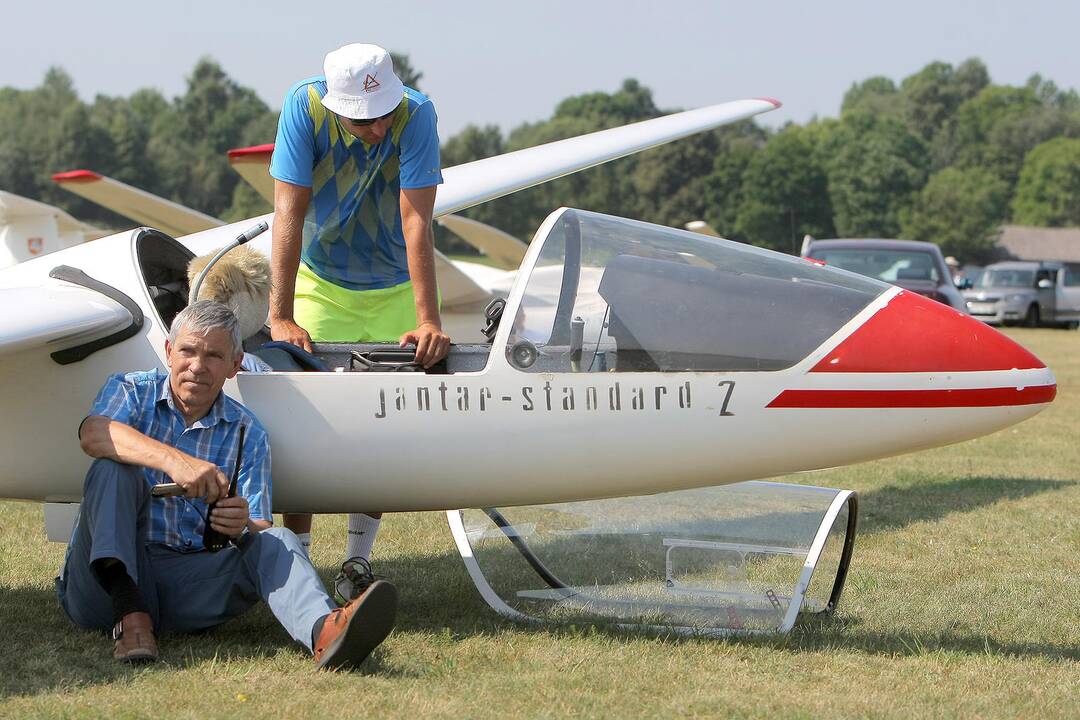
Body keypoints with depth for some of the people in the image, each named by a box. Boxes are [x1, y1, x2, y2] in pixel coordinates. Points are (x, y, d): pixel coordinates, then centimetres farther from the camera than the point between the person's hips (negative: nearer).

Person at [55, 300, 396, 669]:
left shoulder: (247, 434, 10)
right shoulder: (131, 390, 6)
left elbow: (260, 531, 1)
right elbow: (93, 434, -19)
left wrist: (242, 526, -25)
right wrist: (173, 460, -35)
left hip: (189, 579, 1)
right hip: (109, 578, -1)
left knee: (276, 543, -22)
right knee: (115, 468, -21)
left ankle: (323, 630, -55)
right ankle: (129, 612, -38)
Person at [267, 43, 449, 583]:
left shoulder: (416, 115, -26)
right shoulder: (304, 107, -24)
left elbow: (416, 222, -29)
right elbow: (289, 216, -26)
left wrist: (429, 322, -36)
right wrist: (280, 319, -32)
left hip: (396, 290, 0)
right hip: (321, 287, 0)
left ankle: (358, 559, 10)